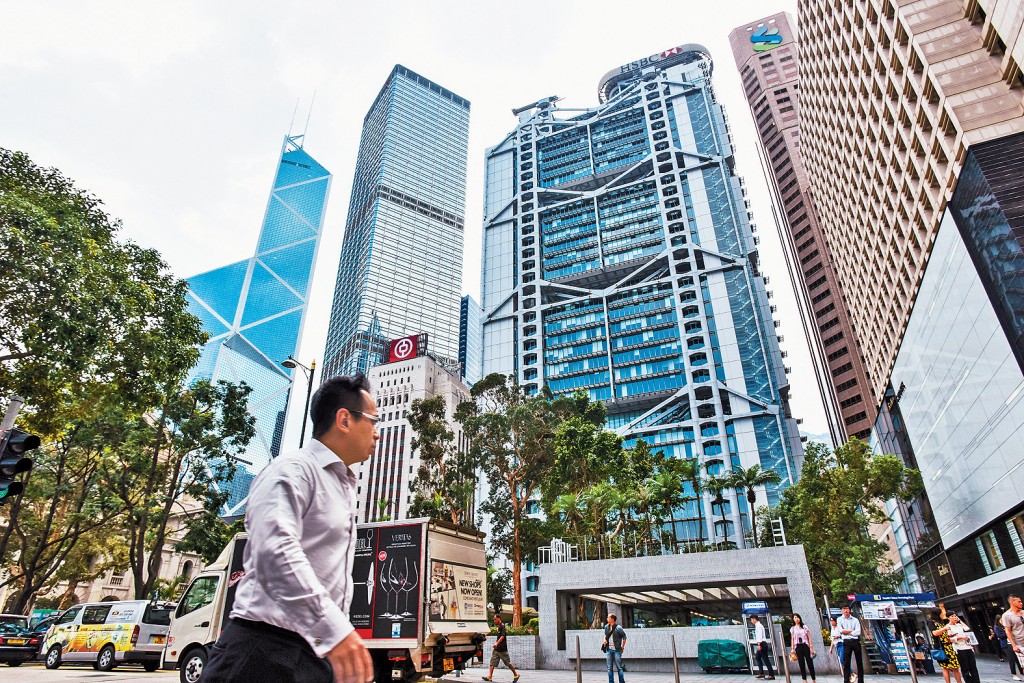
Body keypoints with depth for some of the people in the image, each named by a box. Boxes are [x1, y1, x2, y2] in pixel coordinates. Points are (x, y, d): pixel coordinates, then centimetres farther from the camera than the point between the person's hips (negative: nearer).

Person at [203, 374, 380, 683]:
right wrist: (334, 628, -34)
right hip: (267, 651, -8)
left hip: (319, 655, 9)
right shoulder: (293, 470, -10)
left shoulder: (344, 487, 19)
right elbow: (275, 550, -27)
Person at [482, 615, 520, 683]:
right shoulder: (498, 626, 14)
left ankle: (516, 675, 13)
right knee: (492, 661, 1)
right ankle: (490, 676, 1)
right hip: (496, 649, 9)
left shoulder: (502, 625, -14)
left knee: (508, 662, 1)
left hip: (502, 649, -9)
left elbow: (502, 636, -24)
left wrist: (497, 643, -35)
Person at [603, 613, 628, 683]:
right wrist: (605, 639, 5)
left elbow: (624, 637, -2)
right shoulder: (606, 627, 5)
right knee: (609, 668, 8)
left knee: (619, 667, 1)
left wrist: (622, 647, -1)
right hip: (608, 650, 5)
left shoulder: (618, 628, -12)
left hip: (616, 650, -5)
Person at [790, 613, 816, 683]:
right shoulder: (792, 629, 10)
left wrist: (811, 647, -3)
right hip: (798, 647, 1)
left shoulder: (804, 626, 7)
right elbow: (792, 639, 9)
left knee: (809, 662, -3)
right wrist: (793, 649, 2)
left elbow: (809, 637, 5)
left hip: (805, 646, -1)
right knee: (801, 663, 0)